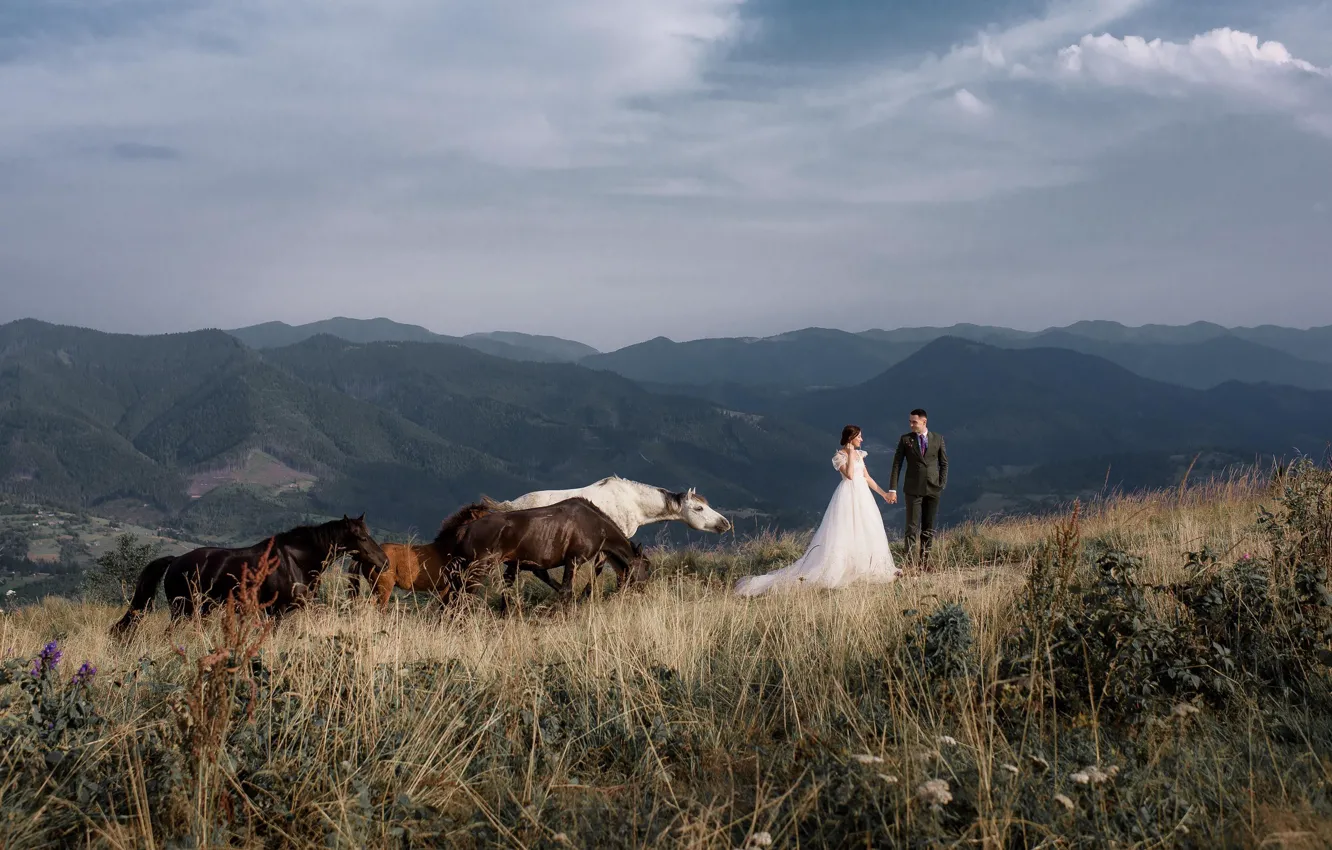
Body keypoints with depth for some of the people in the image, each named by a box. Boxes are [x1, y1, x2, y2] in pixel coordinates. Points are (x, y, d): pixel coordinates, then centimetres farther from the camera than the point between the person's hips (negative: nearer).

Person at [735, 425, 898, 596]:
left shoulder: (859, 454, 12)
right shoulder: (839, 456, -10)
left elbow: (866, 477, 16)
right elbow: (849, 475, -25)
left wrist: (883, 493, 16)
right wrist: (850, 453, -19)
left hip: (862, 496, 8)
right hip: (848, 497, -8)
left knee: (867, 533, 9)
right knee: (843, 534, -10)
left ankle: (864, 568, 19)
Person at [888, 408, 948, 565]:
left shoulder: (938, 439, 5)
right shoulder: (905, 439, 1)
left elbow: (944, 463, 10)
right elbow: (897, 464, 1)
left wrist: (942, 484, -1)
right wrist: (892, 489, -5)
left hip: (933, 488, 2)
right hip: (913, 489, -2)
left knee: (929, 527, 6)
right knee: (912, 527, -5)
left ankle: (925, 560, 13)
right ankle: (910, 562, -6)